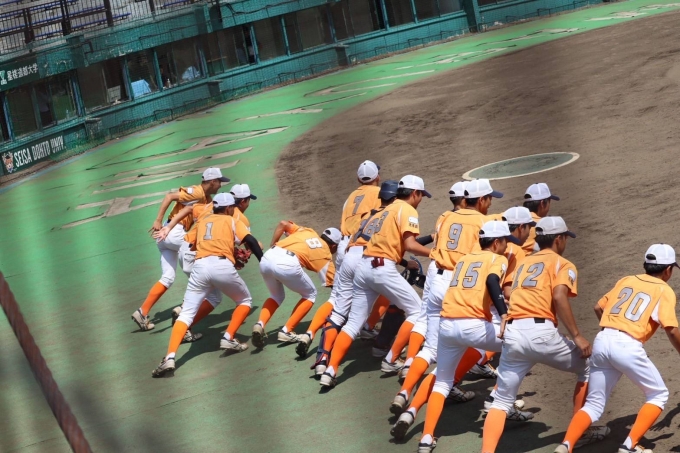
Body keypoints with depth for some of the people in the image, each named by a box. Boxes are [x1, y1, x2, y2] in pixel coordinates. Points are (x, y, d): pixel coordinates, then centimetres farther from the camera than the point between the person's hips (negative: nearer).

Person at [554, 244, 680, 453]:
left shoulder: (626, 280, 21)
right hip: (628, 347, -5)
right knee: (658, 395, 15)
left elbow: (598, 307, 25)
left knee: (593, 404, 14)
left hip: (602, 341, 5)